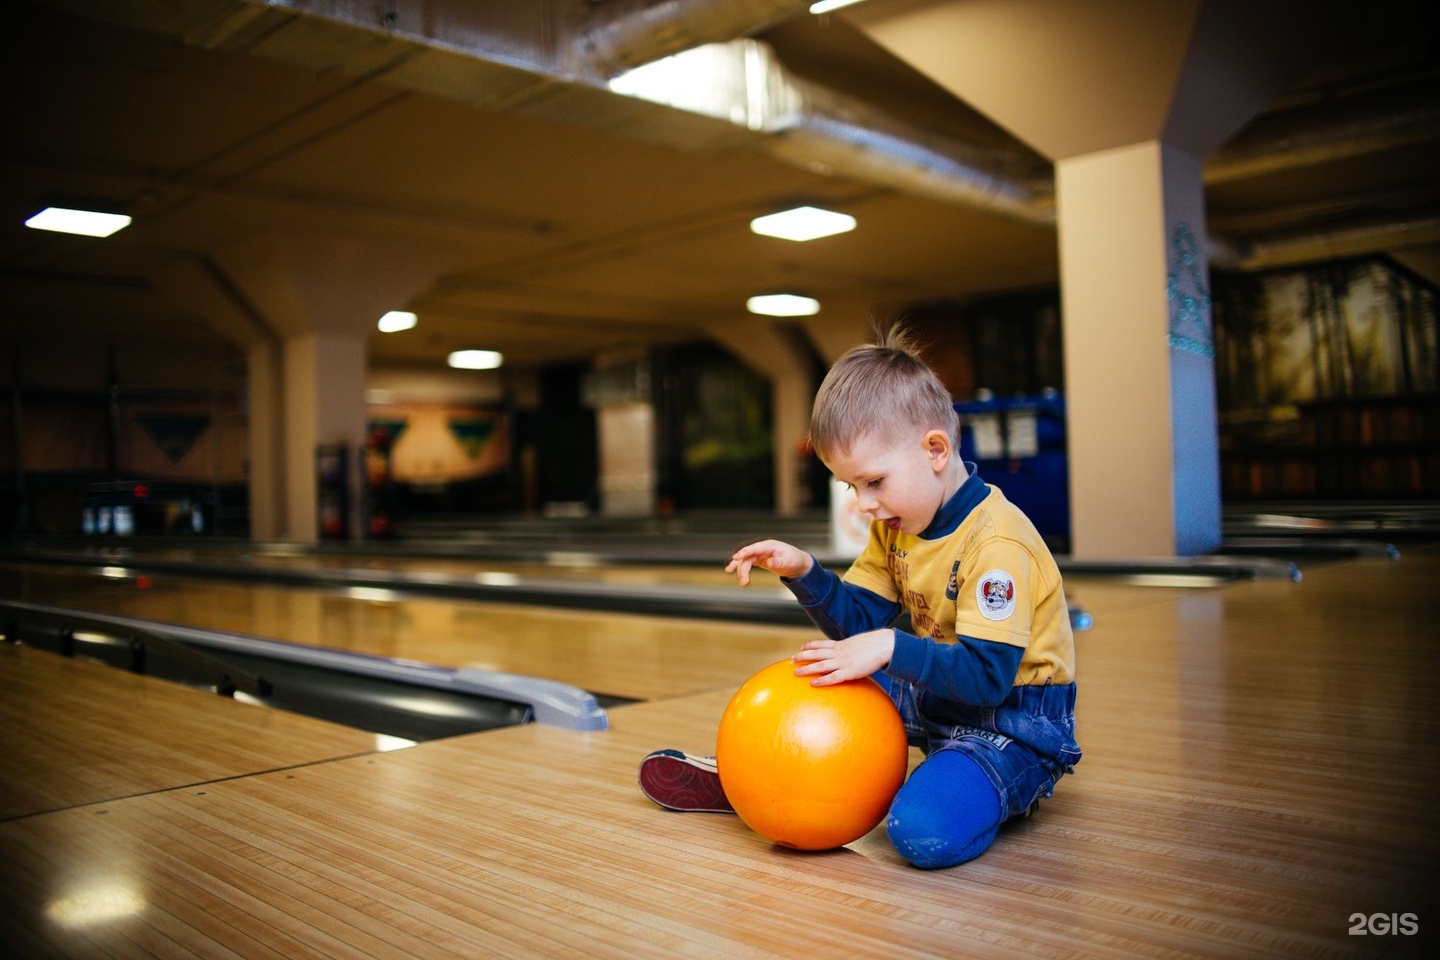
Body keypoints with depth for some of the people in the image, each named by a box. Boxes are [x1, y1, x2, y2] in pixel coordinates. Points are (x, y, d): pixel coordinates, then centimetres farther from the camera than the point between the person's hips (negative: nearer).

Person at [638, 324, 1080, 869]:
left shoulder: (996, 542, -25)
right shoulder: (898, 524, 3)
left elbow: (987, 674, -29)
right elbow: (860, 623, 3)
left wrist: (892, 648, -34)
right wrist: (804, 573, -12)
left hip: (1014, 719, -9)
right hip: (937, 690, 9)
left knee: (924, 831, -31)